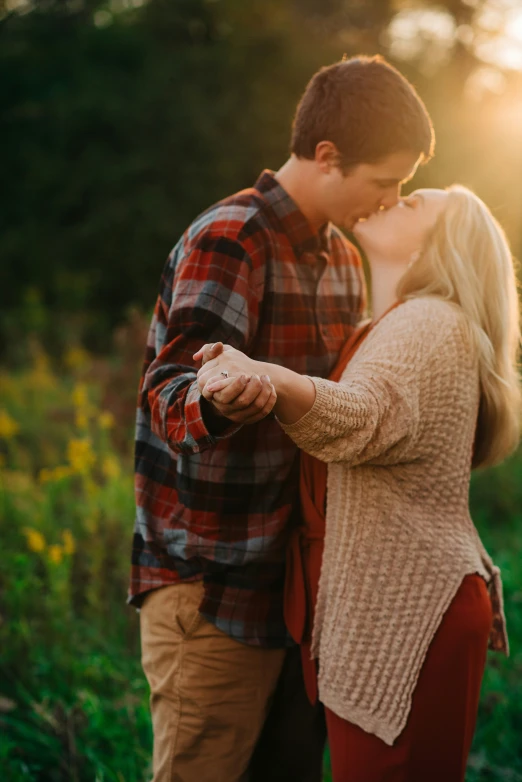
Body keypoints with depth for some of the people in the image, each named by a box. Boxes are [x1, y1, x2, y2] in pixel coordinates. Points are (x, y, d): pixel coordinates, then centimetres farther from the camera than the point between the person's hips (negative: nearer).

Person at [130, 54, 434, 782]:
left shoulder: (344, 259, 14)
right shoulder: (226, 241, -14)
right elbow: (168, 396, -25)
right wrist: (218, 400, -46)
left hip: (298, 581, 8)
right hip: (212, 593, -8)